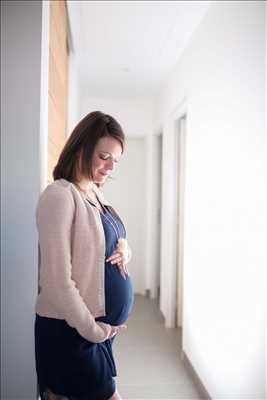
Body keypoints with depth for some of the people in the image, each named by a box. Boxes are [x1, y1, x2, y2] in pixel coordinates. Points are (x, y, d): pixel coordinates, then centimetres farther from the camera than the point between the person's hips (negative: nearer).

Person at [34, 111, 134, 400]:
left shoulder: (96, 194, 7)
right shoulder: (59, 195, -18)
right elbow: (58, 280, -22)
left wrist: (124, 250, -3)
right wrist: (94, 330, -15)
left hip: (102, 325, 8)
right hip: (72, 331, -8)